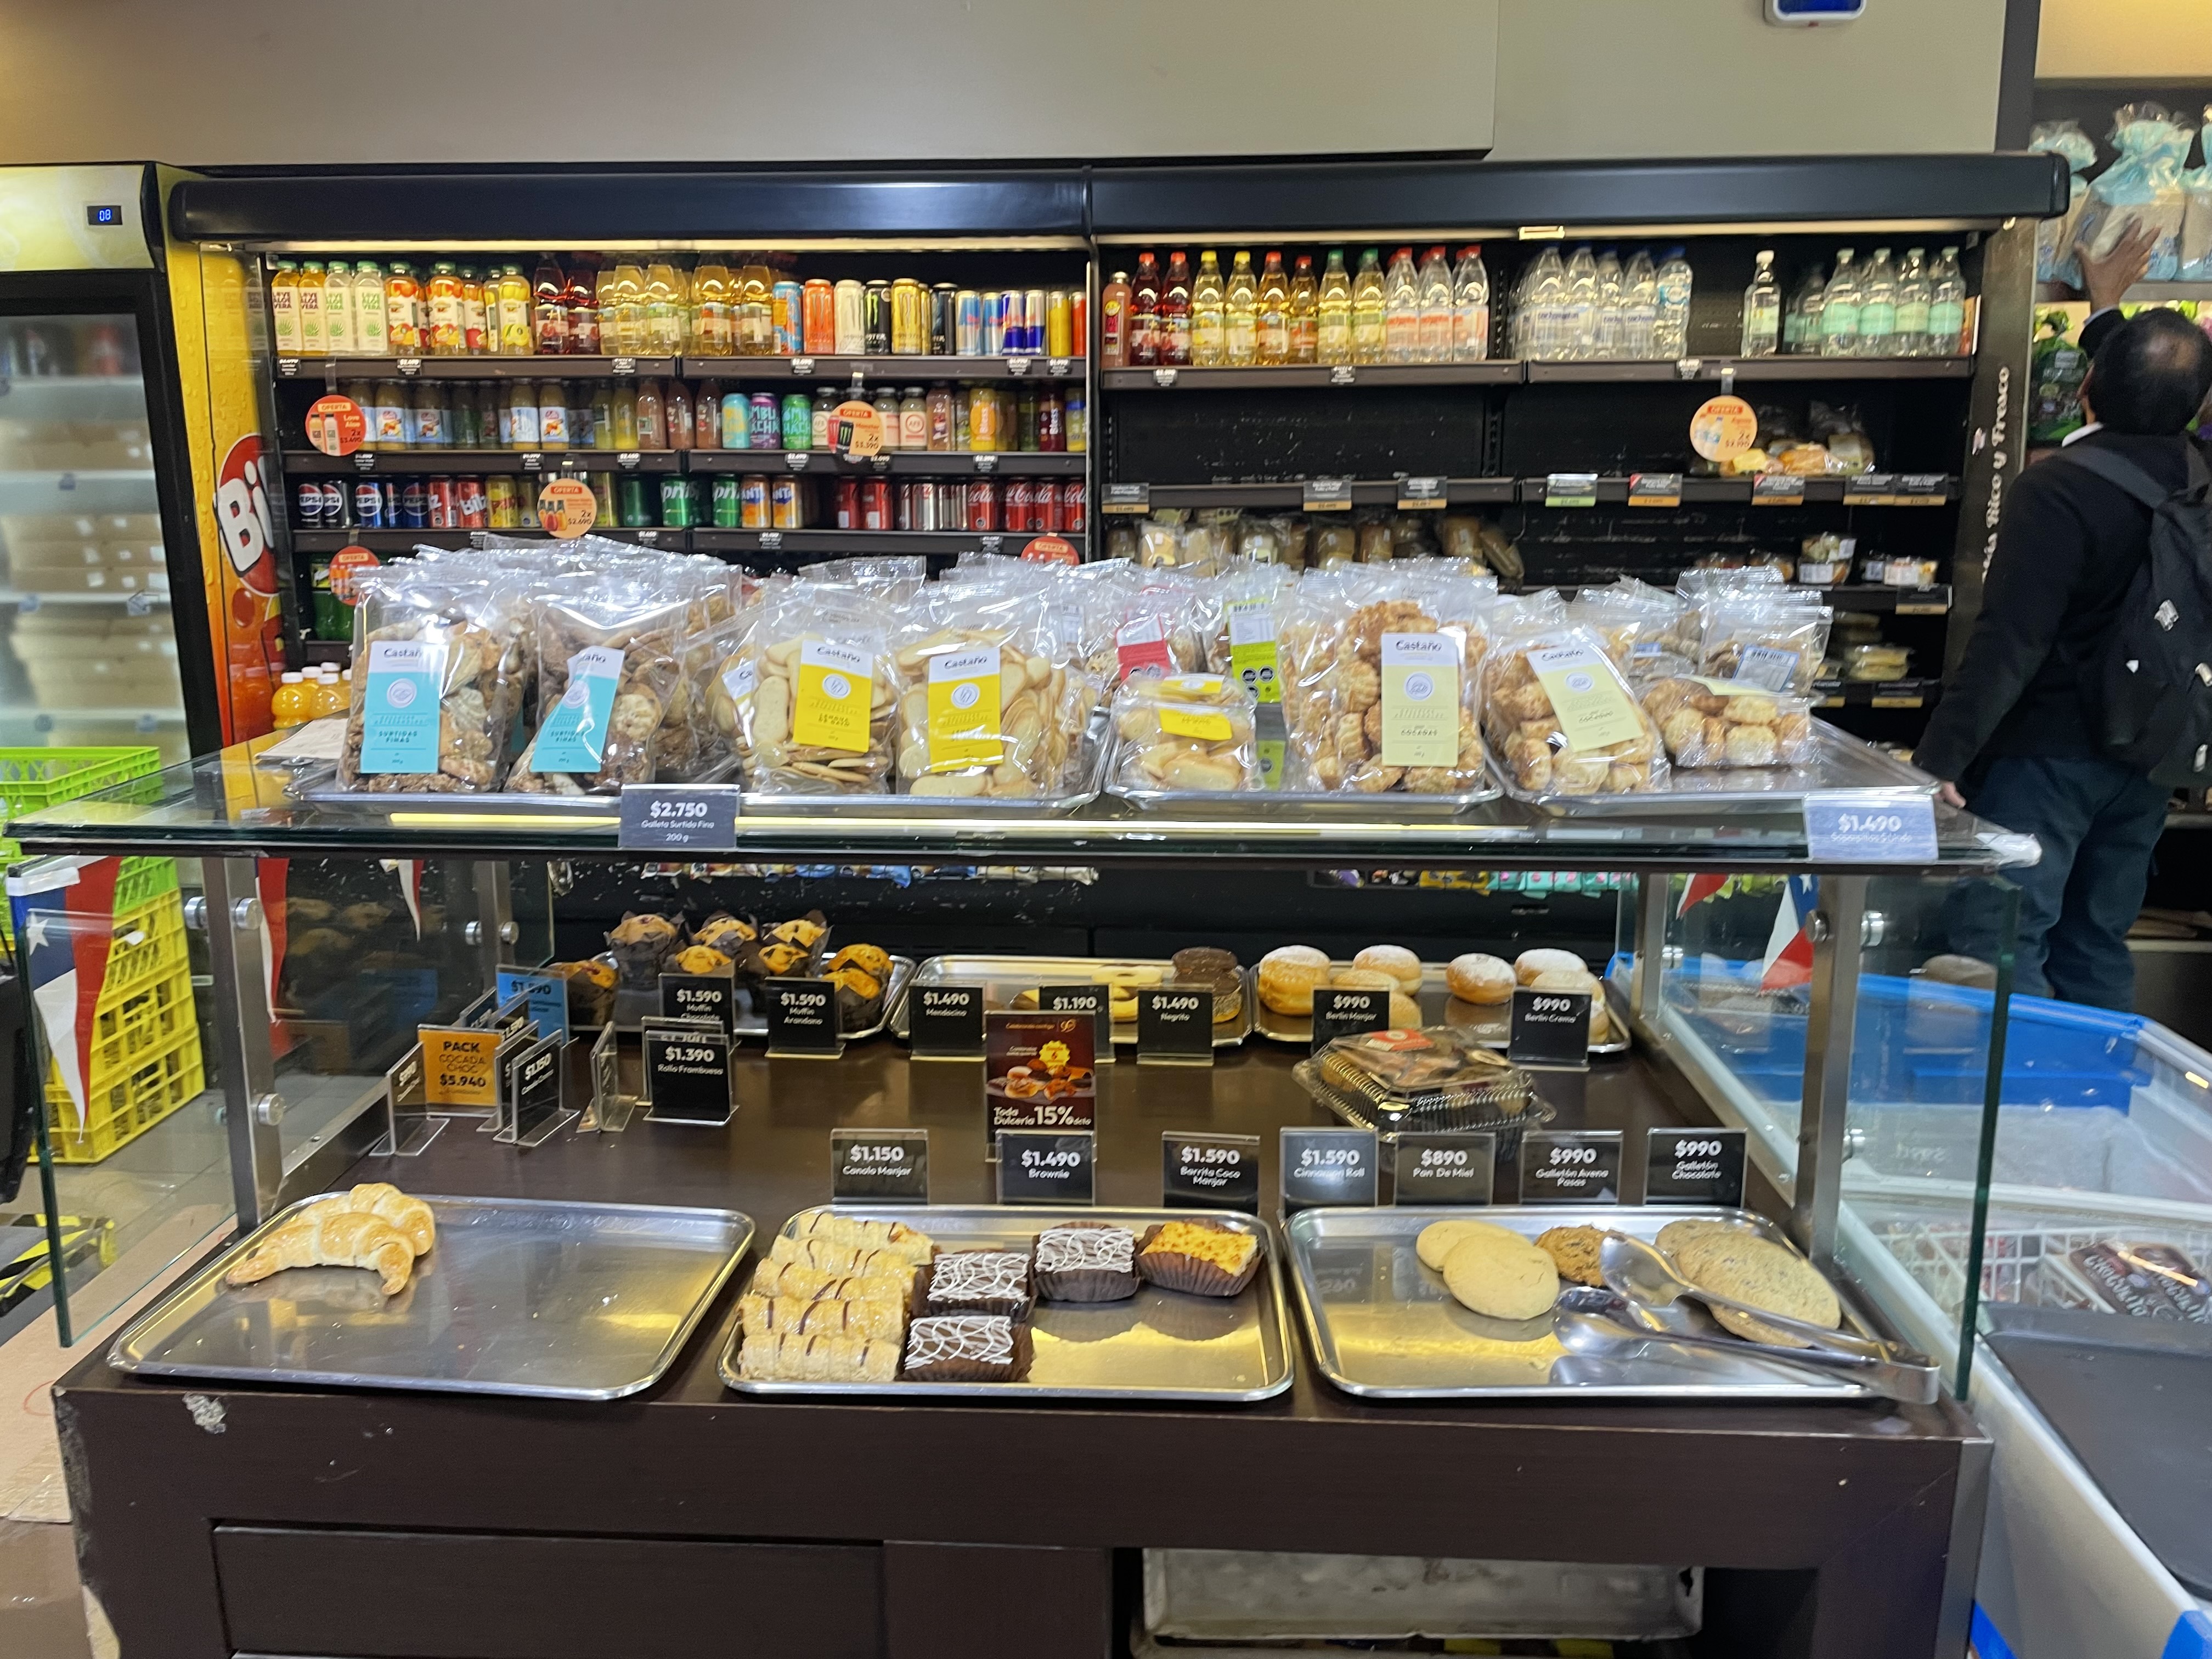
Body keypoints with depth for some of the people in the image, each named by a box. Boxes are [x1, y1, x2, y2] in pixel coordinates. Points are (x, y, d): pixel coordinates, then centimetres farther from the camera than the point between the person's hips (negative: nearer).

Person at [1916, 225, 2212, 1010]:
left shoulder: (2058, 489, -19)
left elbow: (2009, 641, -25)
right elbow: (2149, 407, 27)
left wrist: (1939, 759, -24)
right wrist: (2106, 310, 41)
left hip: (2047, 752, -8)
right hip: (2145, 757, 8)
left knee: (1999, 949, -6)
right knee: (2097, 951, 16)